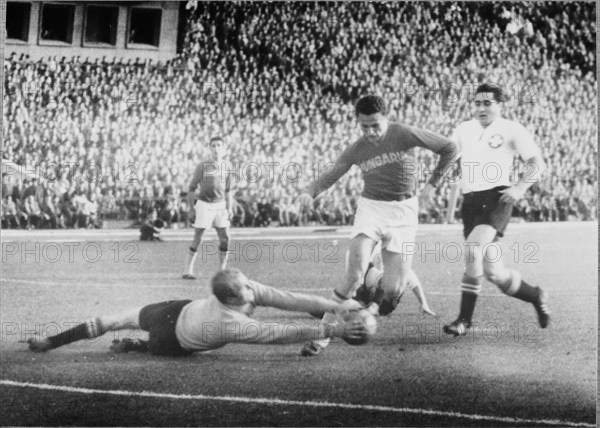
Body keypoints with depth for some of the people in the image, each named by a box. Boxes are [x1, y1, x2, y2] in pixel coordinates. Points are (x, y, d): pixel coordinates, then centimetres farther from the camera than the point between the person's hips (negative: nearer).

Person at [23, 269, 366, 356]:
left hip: (178, 310, 7)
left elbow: (288, 299, -28)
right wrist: (332, 331, -47)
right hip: (171, 343, -7)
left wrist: (335, 305, -33)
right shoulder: (233, 325, -42)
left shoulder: (249, 289, -27)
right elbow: (282, 333, -45)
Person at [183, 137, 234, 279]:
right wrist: (191, 207, -4)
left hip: (220, 205, 4)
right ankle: (188, 271, 1)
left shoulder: (226, 167, 9)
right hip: (204, 204, -4)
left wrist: (229, 209, 11)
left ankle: (222, 270, 10)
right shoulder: (202, 166, -3)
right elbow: (192, 187, 0)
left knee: (225, 238, -1)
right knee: (197, 238, -5)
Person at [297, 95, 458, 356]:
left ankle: (373, 308, 30)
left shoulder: (404, 135, -11)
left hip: (403, 210, 0)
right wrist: (309, 192, -16)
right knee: (354, 275, -20)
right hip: (370, 207, 1)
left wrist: (432, 183, -1)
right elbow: (330, 177, 5)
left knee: (393, 289, -5)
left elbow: (449, 149, -2)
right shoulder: (356, 150, -2)